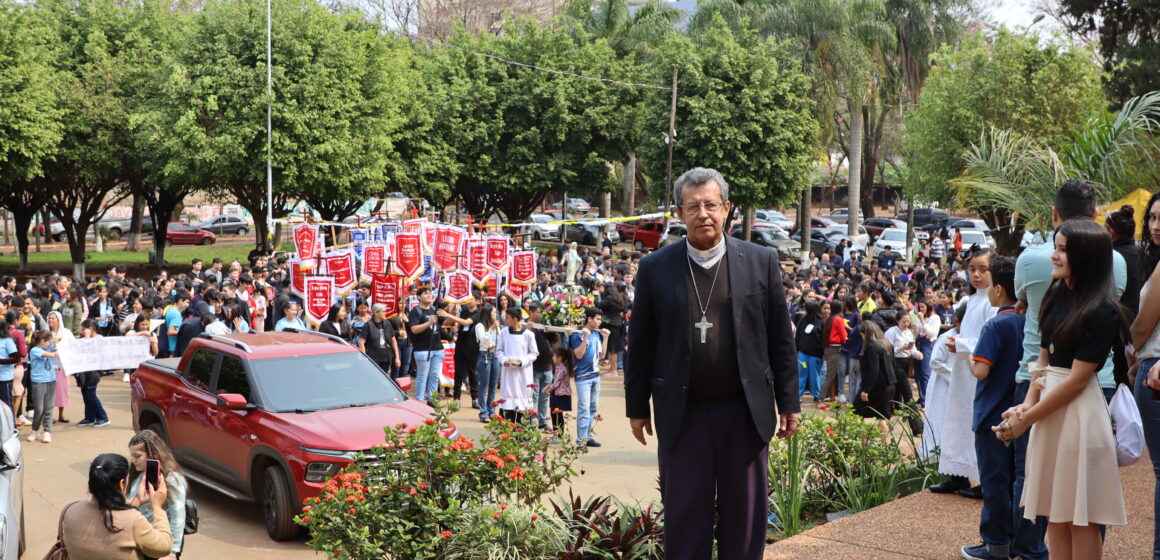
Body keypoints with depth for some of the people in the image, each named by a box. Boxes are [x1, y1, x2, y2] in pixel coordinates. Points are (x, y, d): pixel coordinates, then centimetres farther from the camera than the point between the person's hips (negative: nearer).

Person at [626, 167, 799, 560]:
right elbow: (641, 344, 4)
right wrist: (637, 406, 5)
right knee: (685, 517, 8)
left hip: (745, 411, 1)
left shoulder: (761, 262, 1)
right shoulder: (655, 268, 0)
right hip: (682, 415, 0)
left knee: (746, 517, 10)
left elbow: (781, 339, 3)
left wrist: (788, 403, 3)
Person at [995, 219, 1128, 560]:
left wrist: (1026, 420, -12)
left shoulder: (1102, 311, -15)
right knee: (1054, 512, 13)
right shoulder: (1057, 296, 8)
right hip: (1049, 408, 8)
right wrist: (1028, 403, -4)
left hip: (1079, 412, -7)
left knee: (1080, 518, 1)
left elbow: (1077, 379, -16)